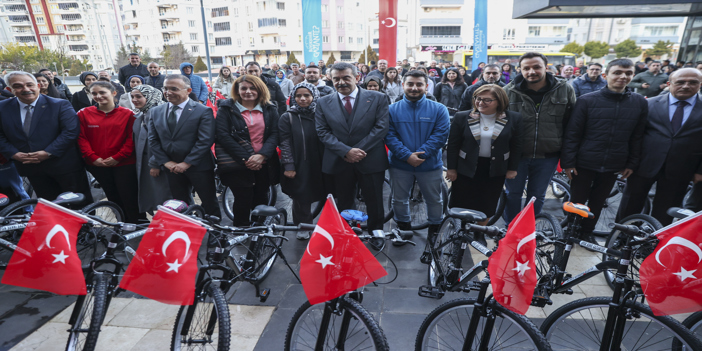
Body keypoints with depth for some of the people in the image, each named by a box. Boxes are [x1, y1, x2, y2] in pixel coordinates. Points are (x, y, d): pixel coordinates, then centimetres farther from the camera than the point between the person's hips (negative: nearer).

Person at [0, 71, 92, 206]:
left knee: (80, 203, 5)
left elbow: (71, 131, -16)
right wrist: (14, 154, -10)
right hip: (30, 168, 5)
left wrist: (48, 153, -20)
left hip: (64, 164, -4)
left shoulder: (60, 105, -7)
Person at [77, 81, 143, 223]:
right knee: (114, 200, 14)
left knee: (130, 200, -1)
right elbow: (81, 138, 2)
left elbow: (131, 138, -7)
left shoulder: (127, 114, -2)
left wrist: (118, 157, -13)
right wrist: (93, 158, -9)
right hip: (97, 166, 3)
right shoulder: (84, 114, 5)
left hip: (124, 164, -3)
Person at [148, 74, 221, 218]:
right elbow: (153, 140, 6)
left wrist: (187, 163, -17)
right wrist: (166, 162, -6)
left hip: (198, 167, -4)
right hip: (172, 168, 5)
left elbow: (205, 140, -14)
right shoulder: (155, 112, 8)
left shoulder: (203, 111, -7)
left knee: (210, 204, 5)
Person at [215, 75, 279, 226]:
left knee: (261, 201, 9)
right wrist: (245, 158, -16)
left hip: (264, 164, 3)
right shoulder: (226, 108, 2)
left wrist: (262, 155, -16)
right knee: (243, 202, -2)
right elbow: (223, 136, -8)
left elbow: (274, 134, 0)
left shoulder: (269, 109, 9)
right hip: (238, 165, -2)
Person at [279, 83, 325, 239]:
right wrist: (288, 166, -12)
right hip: (298, 167, -2)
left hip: (318, 166, 2)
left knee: (317, 194, 7)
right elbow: (285, 143, -5)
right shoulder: (287, 117, 0)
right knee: (301, 198, 3)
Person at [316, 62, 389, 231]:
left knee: (375, 205, 11)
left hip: (370, 161, -1)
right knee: (344, 205, 15)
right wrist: (346, 151, -17)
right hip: (339, 163, 2)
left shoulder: (377, 98, 0)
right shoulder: (324, 102, 5)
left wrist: (358, 150, -16)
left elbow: (381, 128, -8)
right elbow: (323, 132, -3)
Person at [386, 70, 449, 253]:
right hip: (400, 165, 1)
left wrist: (422, 154, -20)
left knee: (434, 201, 11)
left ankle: (434, 237, 32)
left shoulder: (439, 109, -2)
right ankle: (404, 232, 35)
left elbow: (440, 135, -10)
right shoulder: (392, 110, -1)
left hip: (430, 165, 0)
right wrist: (407, 156, -20)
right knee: (399, 200, 13)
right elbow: (389, 136, -8)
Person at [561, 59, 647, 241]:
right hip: (584, 164, -3)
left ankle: (587, 232, 33)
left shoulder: (639, 102, 2)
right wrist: (568, 162, -11)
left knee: (598, 202, 15)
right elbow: (572, 134, -9)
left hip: (613, 166, 3)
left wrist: (632, 163, 6)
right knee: (577, 202, 7)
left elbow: (637, 136, 7)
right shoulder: (586, 100, -8)